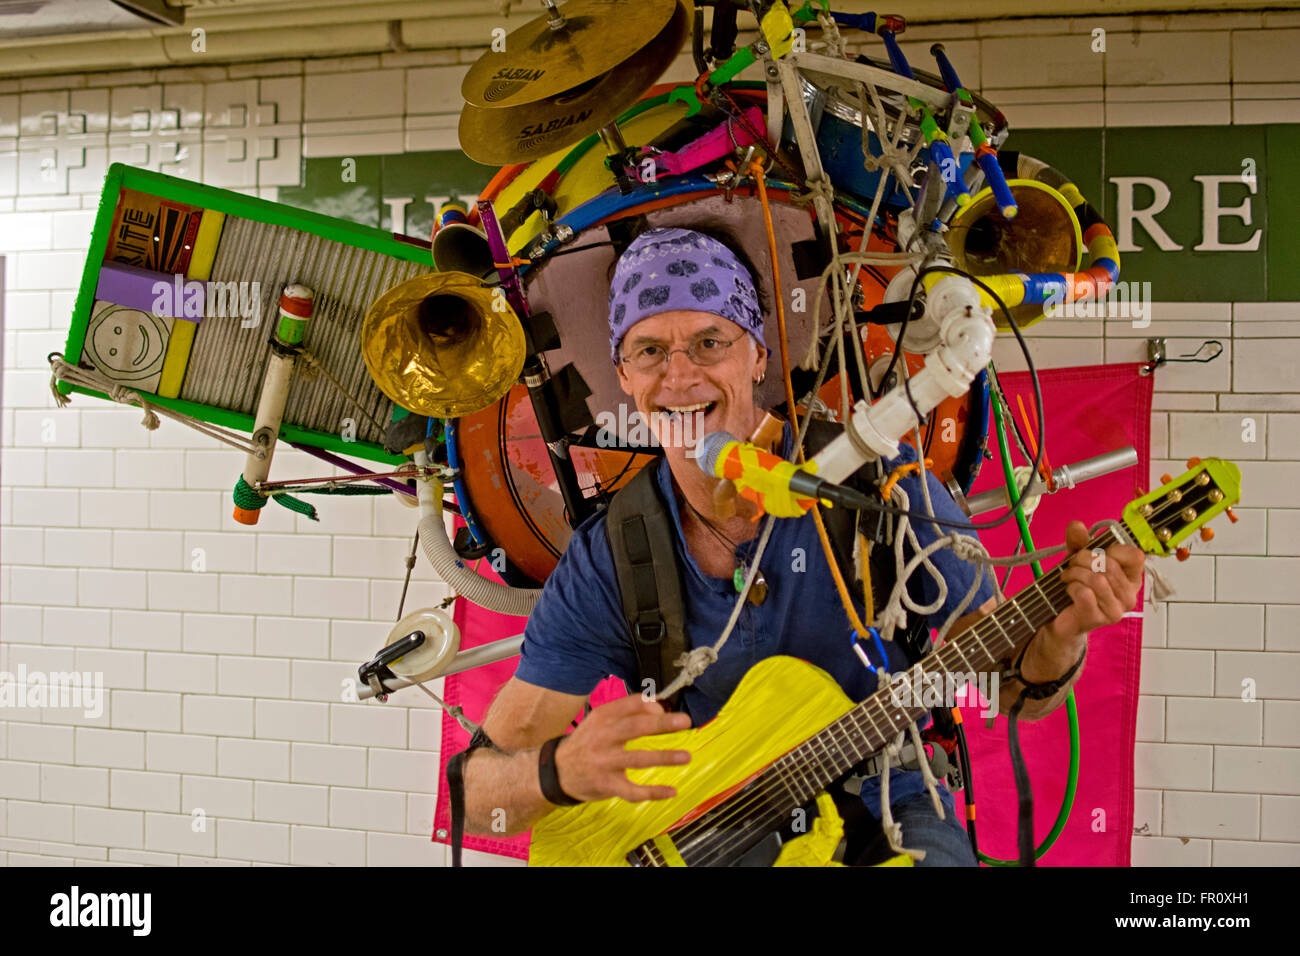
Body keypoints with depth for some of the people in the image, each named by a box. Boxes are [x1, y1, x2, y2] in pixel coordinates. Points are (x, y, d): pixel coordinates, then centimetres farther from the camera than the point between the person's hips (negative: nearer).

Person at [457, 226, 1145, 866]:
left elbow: (1012, 691, -5)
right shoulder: (604, 565, -10)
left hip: (881, 815, -1)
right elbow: (477, 793, -9)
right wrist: (564, 770, -31)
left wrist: (1057, 640, -27)